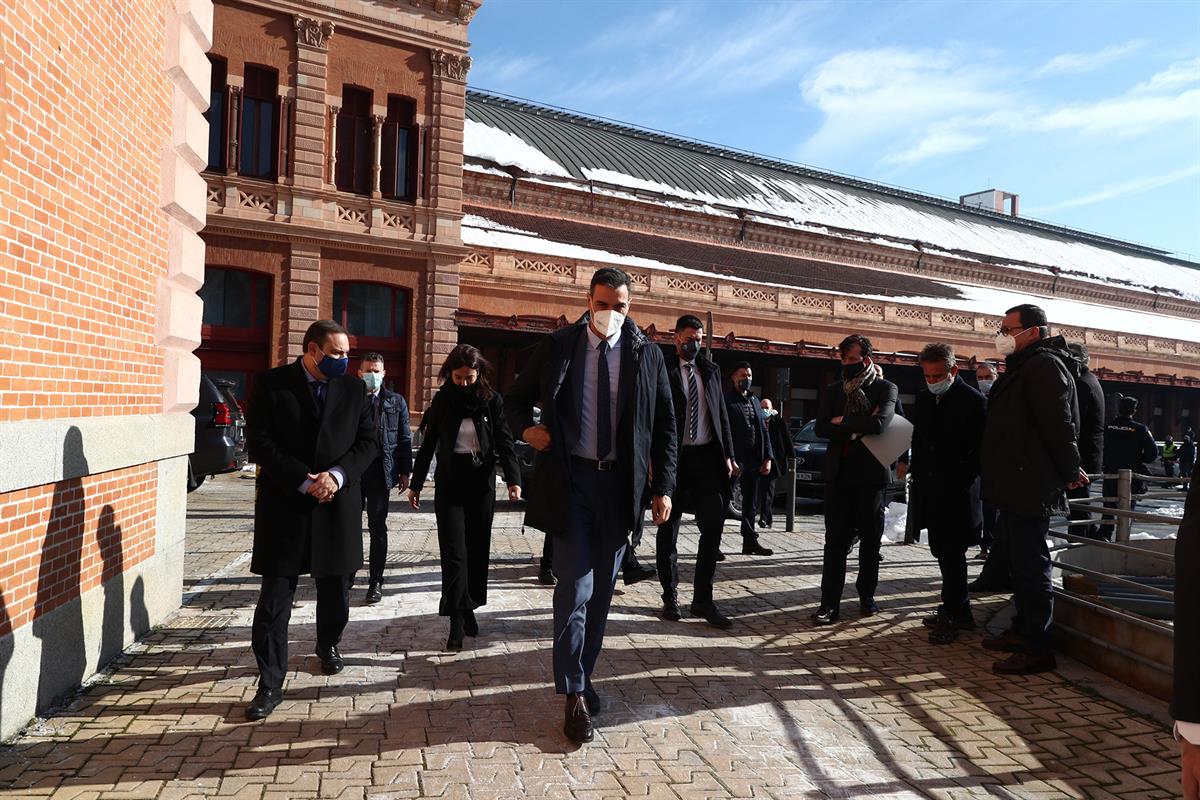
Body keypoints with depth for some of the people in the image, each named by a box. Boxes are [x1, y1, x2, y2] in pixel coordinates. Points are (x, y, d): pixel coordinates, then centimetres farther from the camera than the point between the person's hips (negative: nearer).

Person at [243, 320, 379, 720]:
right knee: (275, 597, 0)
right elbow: (259, 444, -9)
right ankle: (270, 684, 9)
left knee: (336, 589, 16)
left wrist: (337, 474, -14)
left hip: (338, 505, 3)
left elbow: (369, 441, 3)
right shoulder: (271, 384, -4)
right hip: (284, 505, -3)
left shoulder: (354, 388, 4)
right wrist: (305, 481, -16)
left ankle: (328, 645, 43)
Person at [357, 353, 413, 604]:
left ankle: (376, 581, 9)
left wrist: (405, 472, 2)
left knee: (377, 527, 2)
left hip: (381, 472, 0)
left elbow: (405, 439, 6)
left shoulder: (396, 402, 6)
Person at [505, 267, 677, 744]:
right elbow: (516, 399, 12)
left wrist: (663, 486, 0)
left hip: (620, 483, 2)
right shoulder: (556, 347, 1)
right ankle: (574, 694, 8)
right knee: (575, 589, -5)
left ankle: (583, 675, 31)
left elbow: (665, 425, 6)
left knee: (602, 590, 12)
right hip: (570, 480, -2)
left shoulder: (647, 355, 4)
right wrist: (526, 428, -10)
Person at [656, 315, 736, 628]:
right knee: (668, 531, 7)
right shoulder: (663, 370, -3)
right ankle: (670, 597, 21)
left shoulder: (711, 370, 12)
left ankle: (703, 600, 12)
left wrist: (727, 455, 7)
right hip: (674, 458, -4)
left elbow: (722, 415, 13)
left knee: (713, 527, 2)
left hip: (708, 458, 4)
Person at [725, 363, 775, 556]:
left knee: (751, 504, 13)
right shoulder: (726, 400, -5)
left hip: (754, 461, 7)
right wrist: (730, 460, -18)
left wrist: (767, 458, 7)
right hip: (735, 460, -7)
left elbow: (763, 430, 17)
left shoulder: (754, 401, 18)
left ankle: (750, 542, 22)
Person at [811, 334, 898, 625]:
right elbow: (821, 428, -2)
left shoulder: (886, 388, 0)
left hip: (870, 472, -2)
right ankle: (830, 603, 1)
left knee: (870, 537, 10)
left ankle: (866, 595, 25)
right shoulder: (832, 391, 10)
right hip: (839, 472, 2)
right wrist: (859, 427, -12)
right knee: (835, 539, -1)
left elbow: (880, 423, -18)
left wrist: (844, 422, -9)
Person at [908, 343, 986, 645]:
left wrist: (963, 481, -12)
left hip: (957, 494, -7)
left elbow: (981, 449, -8)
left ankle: (951, 615, 7)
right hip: (930, 492, 7)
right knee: (943, 552, 13)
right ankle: (960, 612, 25)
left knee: (952, 555, -3)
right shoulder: (923, 398, 11)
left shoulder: (972, 400, -9)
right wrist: (917, 474, 11)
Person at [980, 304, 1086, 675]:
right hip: (1015, 488, 11)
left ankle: (1037, 649, 2)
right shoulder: (1022, 367, 20)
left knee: (1030, 565, -6)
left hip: (1031, 489, -11)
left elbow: (1060, 425, -19)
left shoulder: (1044, 366, -14)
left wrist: (1069, 473, -11)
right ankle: (1022, 630, 30)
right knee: (1017, 559, 18)